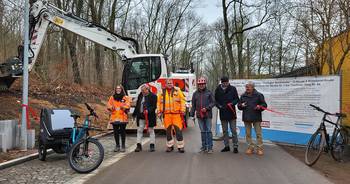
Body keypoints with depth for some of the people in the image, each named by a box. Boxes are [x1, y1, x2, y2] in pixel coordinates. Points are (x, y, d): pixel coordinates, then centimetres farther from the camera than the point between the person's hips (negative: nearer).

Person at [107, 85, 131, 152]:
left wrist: (123, 107, -25)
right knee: (116, 132, 6)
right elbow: (108, 105, 8)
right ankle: (117, 145, 19)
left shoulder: (125, 98, 5)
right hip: (114, 117, 3)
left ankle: (123, 146, 9)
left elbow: (127, 106, -4)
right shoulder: (112, 97, 14)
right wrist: (111, 107, -14)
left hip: (122, 117, -2)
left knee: (122, 132, 0)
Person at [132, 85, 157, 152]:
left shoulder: (153, 96, -6)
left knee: (151, 130, 5)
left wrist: (148, 110, -28)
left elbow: (154, 106, -13)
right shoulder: (140, 95, 11)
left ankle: (152, 145, 13)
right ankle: (138, 145, 12)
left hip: (149, 116, -5)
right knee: (139, 130, 5)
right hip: (141, 116, 5)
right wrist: (134, 113, 17)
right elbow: (137, 105, 18)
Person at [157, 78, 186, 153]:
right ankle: (170, 146, 21)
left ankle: (180, 146, 6)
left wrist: (182, 111, -3)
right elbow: (159, 102, 15)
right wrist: (159, 112, 10)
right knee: (168, 130, 8)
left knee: (178, 130, -3)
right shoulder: (162, 92, 10)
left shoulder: (177, 90, 4)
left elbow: (182, 101, 2)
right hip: (166, 114, 2)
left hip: (176, 114, -2)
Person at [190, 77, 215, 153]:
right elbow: (193, 105, 13)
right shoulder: (195, 94, 9)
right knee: (202, 131, 10)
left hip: (208, 115, -3)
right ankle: (204, 147, 18)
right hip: (199, 115, 3)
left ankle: (210, 147, 5)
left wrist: (207, 108, -14)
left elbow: (213, 102, -1)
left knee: (208, 131, -2)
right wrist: (192, 114, 9)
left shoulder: (209, 92, 1)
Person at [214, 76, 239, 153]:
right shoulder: (218, 90, 4)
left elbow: (237, 99, 3)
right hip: (222, 113, 3)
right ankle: (226, 146, 20)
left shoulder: (233, 89, -1)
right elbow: (215, 100, 10)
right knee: (225, 131, 10)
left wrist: (232, 103, -16)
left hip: (231, 113, -2)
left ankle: (235, 146, 9)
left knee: (233, 130, 1)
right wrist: (219, 106, -8)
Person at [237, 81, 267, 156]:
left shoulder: (259, 95, 0)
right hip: (246, 118, 4)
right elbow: (239, 105, 17)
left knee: (258, 133, 0)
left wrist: (260, 107, -19)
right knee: (248, 134, 8)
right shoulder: (243, 96, 10)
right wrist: (241, 105, -5)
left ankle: (259, 148, 8)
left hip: (256, 118, -3)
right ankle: (250, 147, 18)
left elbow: (264, 105, 1)